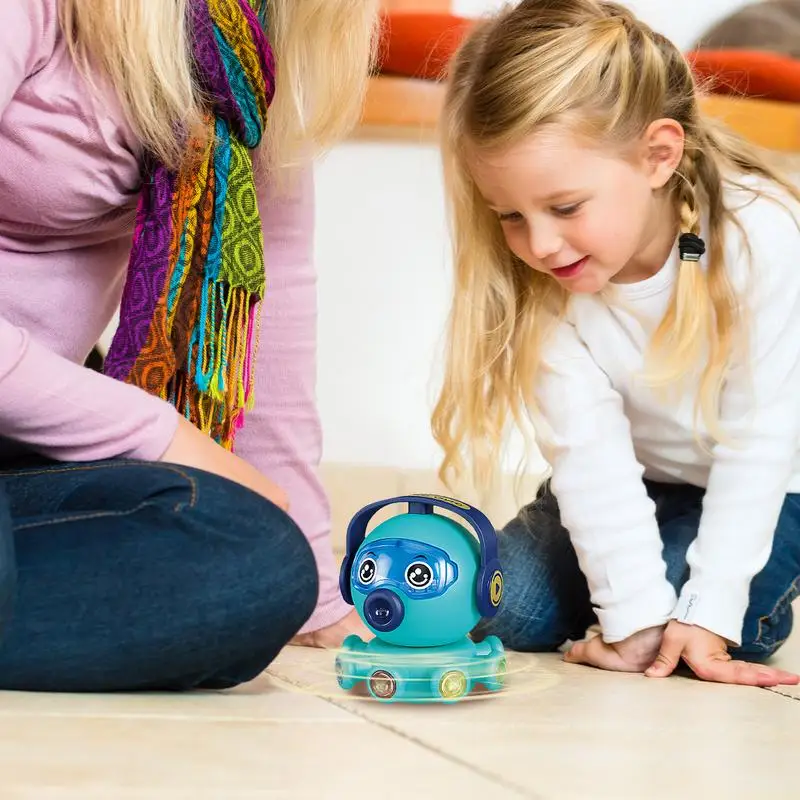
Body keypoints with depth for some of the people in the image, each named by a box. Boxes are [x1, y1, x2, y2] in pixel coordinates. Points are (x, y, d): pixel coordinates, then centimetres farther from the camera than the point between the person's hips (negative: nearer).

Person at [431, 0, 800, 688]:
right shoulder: (538, 281, -21)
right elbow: (588, 448, -25)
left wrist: (708, 613, -24)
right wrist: (635, 614, -30)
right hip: (631, 485, 4)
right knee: (498, 611, -11)